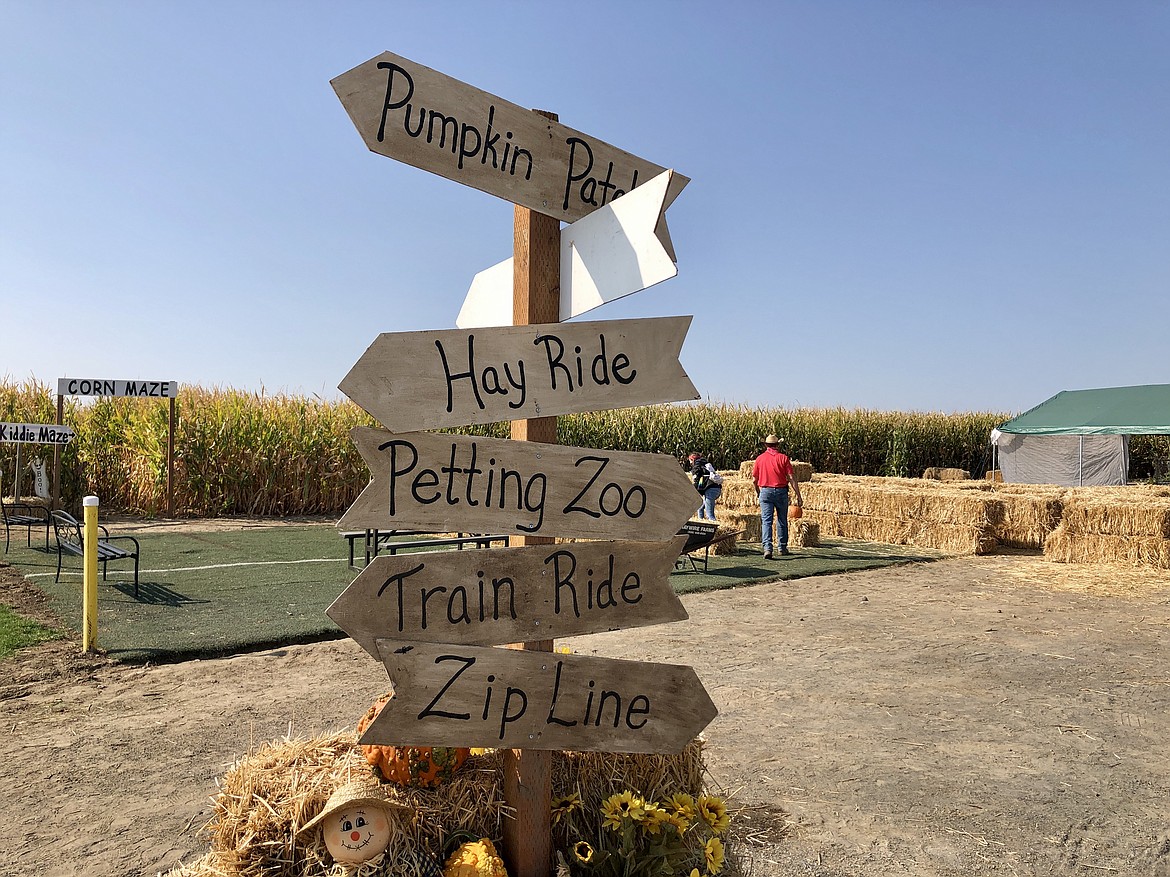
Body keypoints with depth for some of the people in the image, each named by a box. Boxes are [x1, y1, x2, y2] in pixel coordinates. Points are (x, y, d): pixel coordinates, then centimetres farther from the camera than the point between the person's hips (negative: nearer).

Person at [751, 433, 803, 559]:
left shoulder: (759, 459, 1)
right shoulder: (783, 458, -3)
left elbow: (754, 480, 6)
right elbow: (792, 478, -7)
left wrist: (758, 492, 25)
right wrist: (798, 496, -3)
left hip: (765, 492, 0)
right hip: (781, 492, 0)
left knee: (766, 521, -2)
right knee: (782, 520, 15)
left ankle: (767, 548, -17)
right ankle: (782, 548, 24)